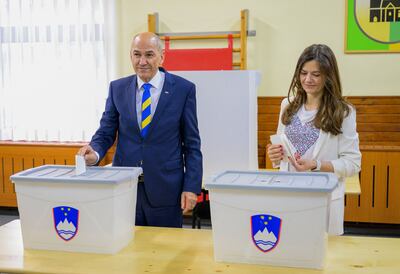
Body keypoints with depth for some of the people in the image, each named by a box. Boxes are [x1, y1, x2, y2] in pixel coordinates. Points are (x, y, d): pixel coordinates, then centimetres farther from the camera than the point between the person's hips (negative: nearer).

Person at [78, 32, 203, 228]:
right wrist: (95, 154, -16)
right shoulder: (118, 88, 4)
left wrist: (191, 187, -7)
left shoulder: (183, 89, -4)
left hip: (166, 188, -2)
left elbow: (191, 143, -2)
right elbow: (106, 133, 5)